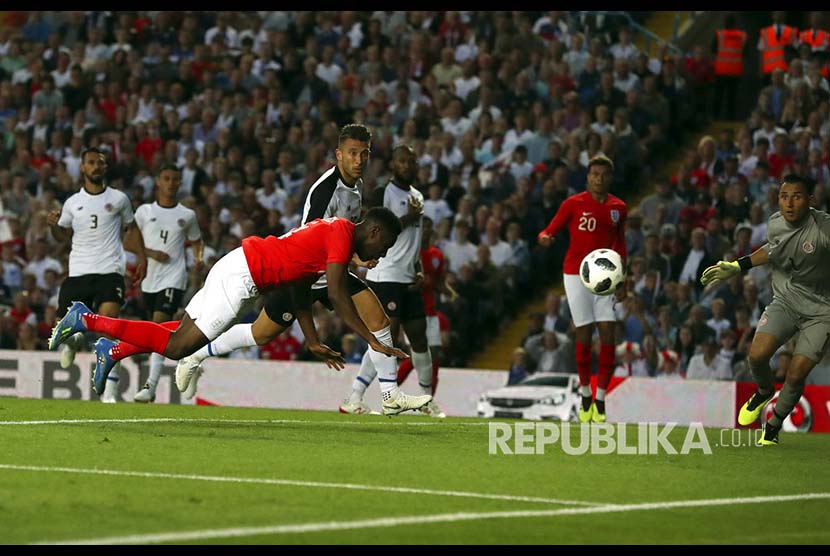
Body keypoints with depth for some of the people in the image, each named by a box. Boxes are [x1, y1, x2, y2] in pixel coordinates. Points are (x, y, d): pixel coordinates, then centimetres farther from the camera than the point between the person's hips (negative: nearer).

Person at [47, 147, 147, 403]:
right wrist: (54, 225, -3)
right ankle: (75, 340, 41)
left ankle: (109, 387, -20)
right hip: (78, 272, 2)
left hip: (110, 271, -2)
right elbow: (62, 235, 19)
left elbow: (132, 229, 20)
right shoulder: (72, 202, 10)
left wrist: (141, 257, 9)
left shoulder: (118, 198, 8)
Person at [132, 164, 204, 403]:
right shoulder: (144, 211, 7)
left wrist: (199, 258, -1)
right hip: (149, 278, 3)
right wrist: (150, 252, -9)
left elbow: (196, 241, 20)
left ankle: (151, 385, -26)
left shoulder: (187, 215, 7)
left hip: (173, 278, -3)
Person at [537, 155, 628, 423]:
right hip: (576, 274, -3)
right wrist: (544, 238, -26)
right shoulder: (573, 204, -2)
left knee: (608, 334, -8)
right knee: (584, 334, -3)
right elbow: (550, 230, -1)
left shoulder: (618, 207, 8)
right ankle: (585, 397, 12)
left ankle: (600, 400, -2)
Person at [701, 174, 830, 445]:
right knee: (757, 354, -18)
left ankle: (775, 423, 18)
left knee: (796, 375, -10)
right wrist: (737, 266, 12)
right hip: (785, 301, 4)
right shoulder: (775, 224, -5)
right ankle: (764, 391, 18)